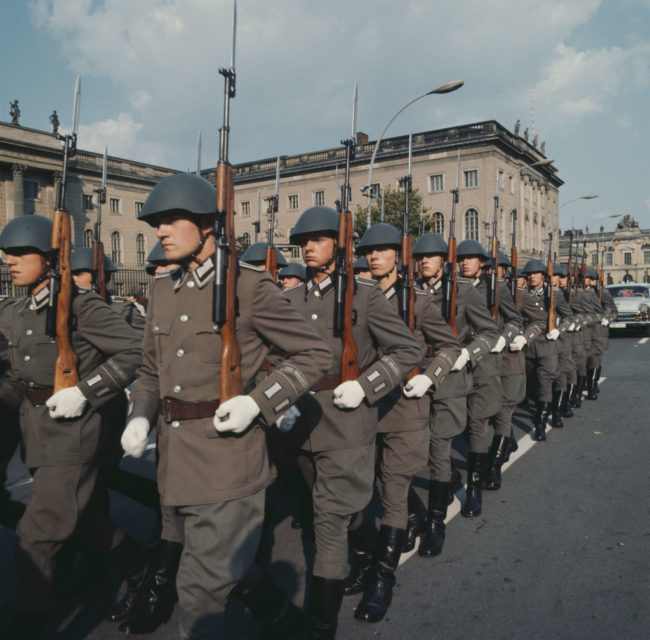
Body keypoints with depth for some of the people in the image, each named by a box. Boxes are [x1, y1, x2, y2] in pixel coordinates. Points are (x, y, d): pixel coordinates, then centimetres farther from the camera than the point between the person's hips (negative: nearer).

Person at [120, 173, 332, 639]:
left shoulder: (249, 287, -11)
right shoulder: (164, 291, 9)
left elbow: (316, 354, -8)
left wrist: (257, 402, -19)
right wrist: (141, 416, 0)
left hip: (227, 458, -7)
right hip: (176, 460, 8)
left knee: (202, 586, 1)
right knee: (226, 562, 24)